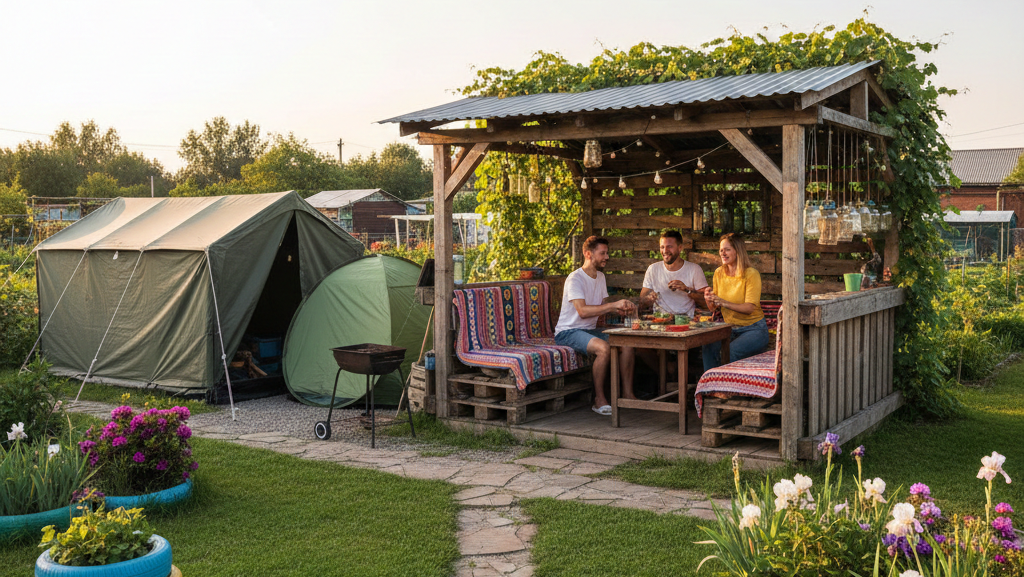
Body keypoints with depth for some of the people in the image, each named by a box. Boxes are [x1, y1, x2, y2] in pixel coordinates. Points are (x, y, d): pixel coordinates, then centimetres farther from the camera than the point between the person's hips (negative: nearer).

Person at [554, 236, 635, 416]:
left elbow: (602, 307, 13)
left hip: (590, 330, 8)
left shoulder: (600, 276, 13)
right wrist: (614, 305, -29)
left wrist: (619, 309, -9)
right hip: (568, 332, -8)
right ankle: (599, 400, -21)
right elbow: (583, 311, -27)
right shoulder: (575, 278, -16)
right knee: (604, 348, -33)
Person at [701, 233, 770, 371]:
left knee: (730, 351, -31)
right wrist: (709, 299, -16)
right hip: (729, 329, 5)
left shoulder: (751, 274, -11)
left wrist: (724, 303, -33)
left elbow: (749, 308, -19)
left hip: (753, 330, -5)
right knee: (709, 346, -25)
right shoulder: (719, 273, 6)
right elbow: (713, 309, 8)